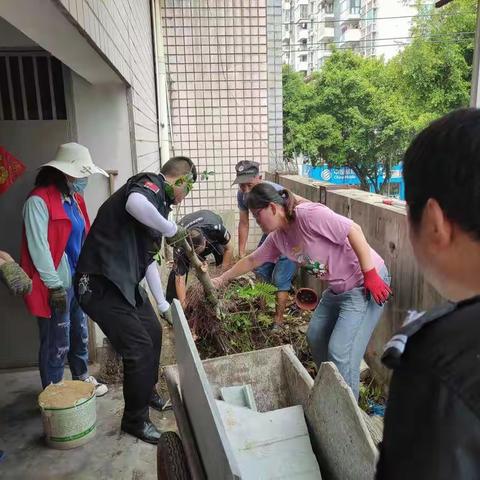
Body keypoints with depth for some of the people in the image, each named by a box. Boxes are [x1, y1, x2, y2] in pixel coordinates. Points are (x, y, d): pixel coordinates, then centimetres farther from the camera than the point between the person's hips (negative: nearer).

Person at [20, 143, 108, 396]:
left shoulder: (74, 199, 12)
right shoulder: (39, 201, -15)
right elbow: (38, 247, -18)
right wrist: (55, 285, -18)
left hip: (77, 281, 8)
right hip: (57, 285, -8)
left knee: (80, 335, 20)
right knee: (57, 344, 3)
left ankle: (82, 379, 38)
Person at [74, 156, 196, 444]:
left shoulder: (158, 202, 16)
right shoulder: (149, 185, -12)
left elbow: (148, 260, 23)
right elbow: (134, 203, -40)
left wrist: (164, 305, 26)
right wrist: (172, 229, -24)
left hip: (126, 282, 10)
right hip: (101, 285, -10)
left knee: (153, 333, 20)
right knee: (139, 348, -5)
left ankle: (148, 393, 43)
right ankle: (135, 420, 17)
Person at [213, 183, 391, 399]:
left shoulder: (308, 214, -23)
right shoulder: (277, 237, 3)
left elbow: (354, 231, -23)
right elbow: (251, 260, 16)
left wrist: (371, 275, -23)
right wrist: (222, 279, 22)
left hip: (364, 285, -9)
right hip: (337, 288, 9)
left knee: (340, 351, -11)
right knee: (315, 337, 15)